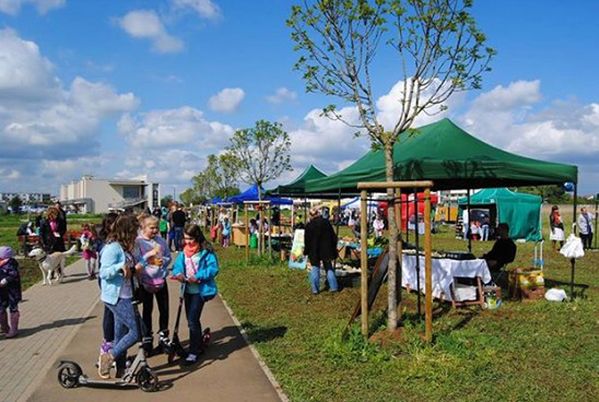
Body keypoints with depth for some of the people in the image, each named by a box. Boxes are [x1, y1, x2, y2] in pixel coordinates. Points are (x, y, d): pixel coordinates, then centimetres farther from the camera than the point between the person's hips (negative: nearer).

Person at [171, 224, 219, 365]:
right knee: (192, 320, 17)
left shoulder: (206, 252, -12)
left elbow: (213, 269, -17)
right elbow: (177, 265, 3)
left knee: (192, 320, -11)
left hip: (200, 290, -7)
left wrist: (198, 277, -26)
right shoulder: (184, 252, 7)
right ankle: (199, 346, 35)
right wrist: (179, 274, -19)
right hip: (188, 289, 7)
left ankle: (193, 352, 0)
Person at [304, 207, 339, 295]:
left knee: (315, 268, 7)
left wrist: (306, 251, 7)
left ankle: (315, 289, 5)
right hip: (326, 250, 2)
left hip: (314, 252, -2)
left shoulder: (309, 225, -9)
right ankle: (333, 287, 10)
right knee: (329, 268, 12)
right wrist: (333, 249, 13)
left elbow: (307, 241, -5)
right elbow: (333, 237, 4)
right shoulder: (326, 223, -1)